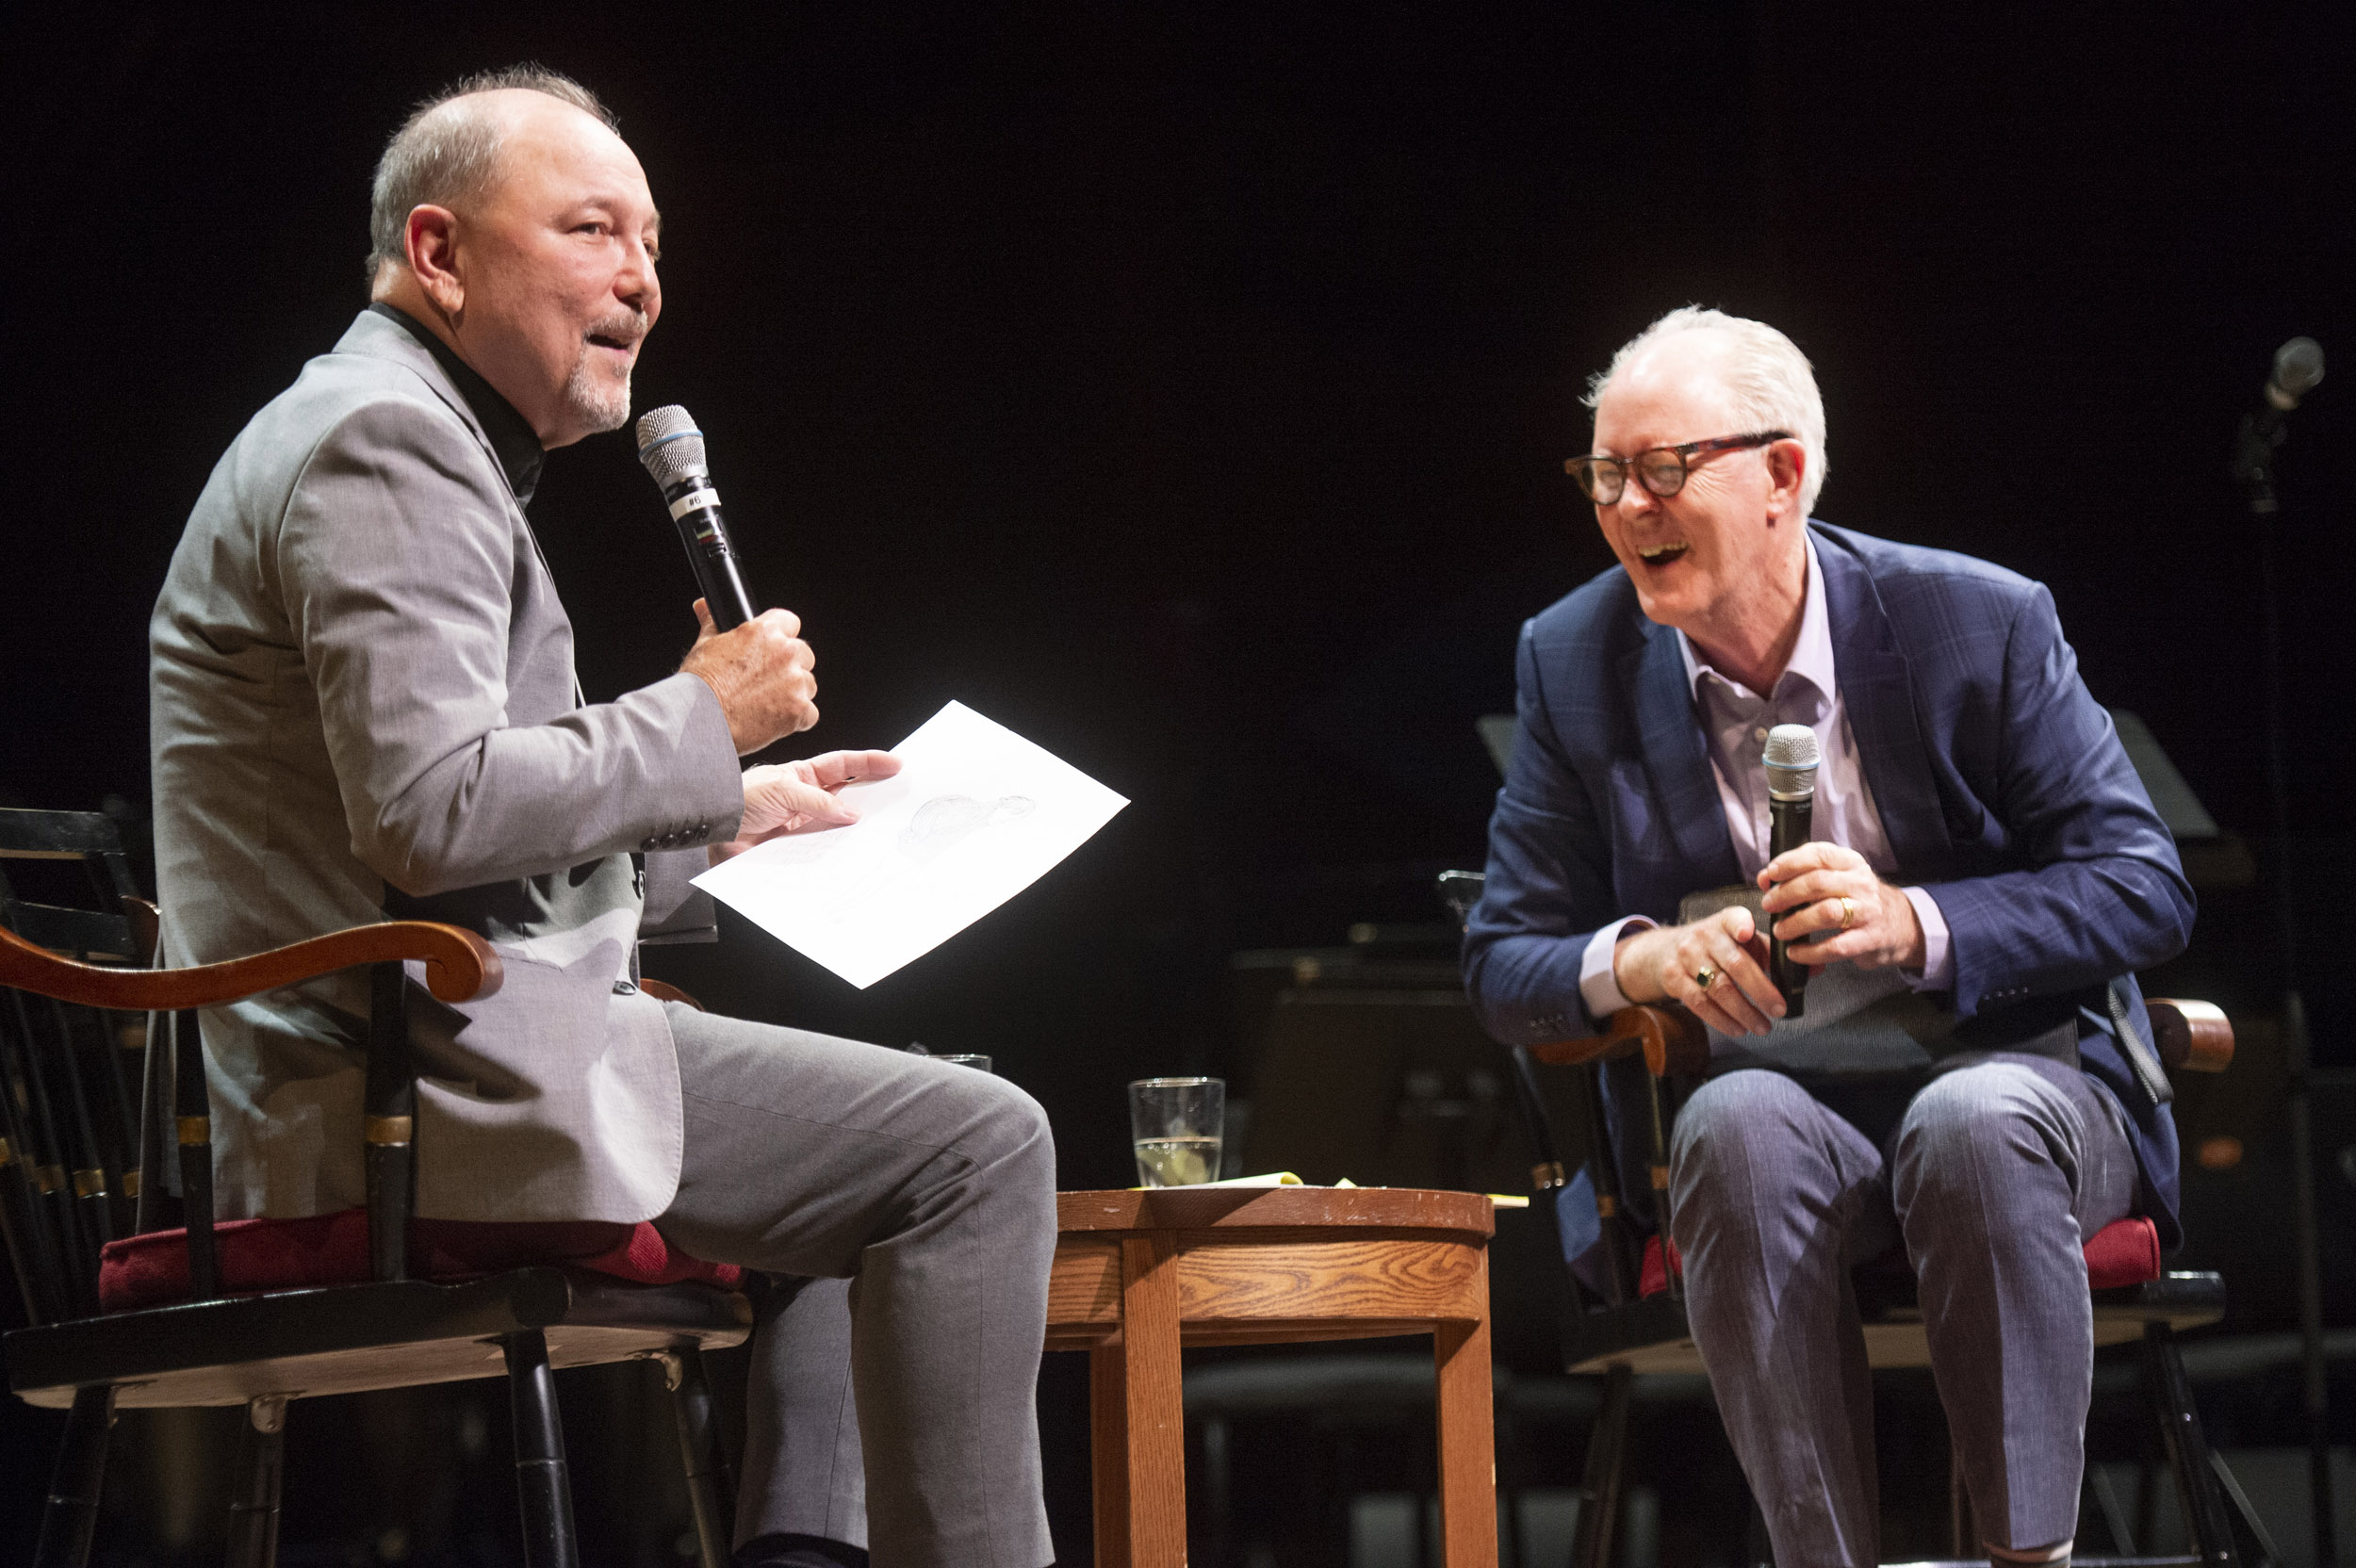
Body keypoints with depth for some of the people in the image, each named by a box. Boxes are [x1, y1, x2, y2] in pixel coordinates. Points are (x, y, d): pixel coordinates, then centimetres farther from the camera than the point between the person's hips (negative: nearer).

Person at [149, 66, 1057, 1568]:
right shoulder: (382, 441, -11)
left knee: (880, 1127, 26)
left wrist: (718, 813, 21)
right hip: (439, 1088, -11)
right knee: (977, 1143, -13)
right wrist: (698, 721, -12)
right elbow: (432, 810, -24)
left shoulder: (428, 446, 23)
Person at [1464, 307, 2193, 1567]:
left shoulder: (1975, 622, -5)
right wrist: (1637, 960, -20)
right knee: (1738, 1125, -34)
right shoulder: (1575, 662, 2)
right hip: (1776, 1099, 1)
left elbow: (2148, 888, -5)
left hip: (2014, 1075, -1)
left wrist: (1916, 923, -22)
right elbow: (1503, 966, 4)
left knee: (1972, 1128, -36)